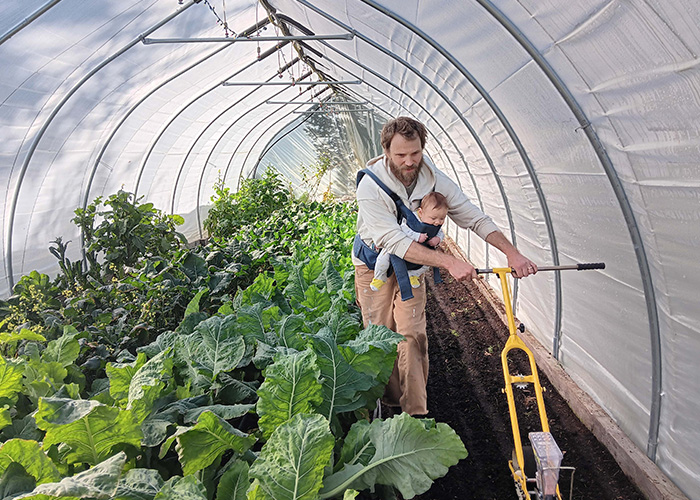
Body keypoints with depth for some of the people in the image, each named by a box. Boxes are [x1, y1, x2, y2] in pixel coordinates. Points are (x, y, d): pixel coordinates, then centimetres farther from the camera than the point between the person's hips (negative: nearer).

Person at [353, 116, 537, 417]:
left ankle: (415, 411, 5)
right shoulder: (370, 185, -29)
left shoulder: (434, 180, -16)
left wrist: (512, 252, -24)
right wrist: (449, 262, -44)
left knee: (413, 335, -4)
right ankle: (389, 402, 23)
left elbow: (475, 218, -10)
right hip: (375, 264, -2)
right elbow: (393, 241, -36)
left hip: (413, 264, 3)